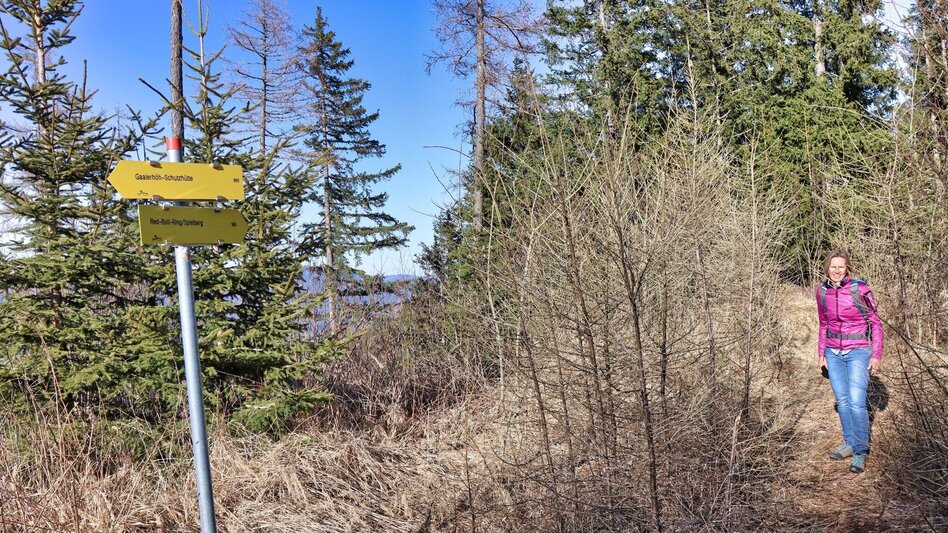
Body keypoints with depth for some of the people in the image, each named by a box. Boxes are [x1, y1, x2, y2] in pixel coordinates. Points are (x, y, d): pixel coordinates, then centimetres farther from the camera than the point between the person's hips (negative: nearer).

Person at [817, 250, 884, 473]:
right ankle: (849, 443, 21)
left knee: (856, 402, -10)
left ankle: (860, 452, 0)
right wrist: (821, 353, 13)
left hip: (858, 352, -4)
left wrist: (877, 355, -8)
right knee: (842, 400, 8)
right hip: (833, 353, 4)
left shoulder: (859, 289, -11)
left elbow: (875, 323, -4)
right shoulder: (822, 291, 2)